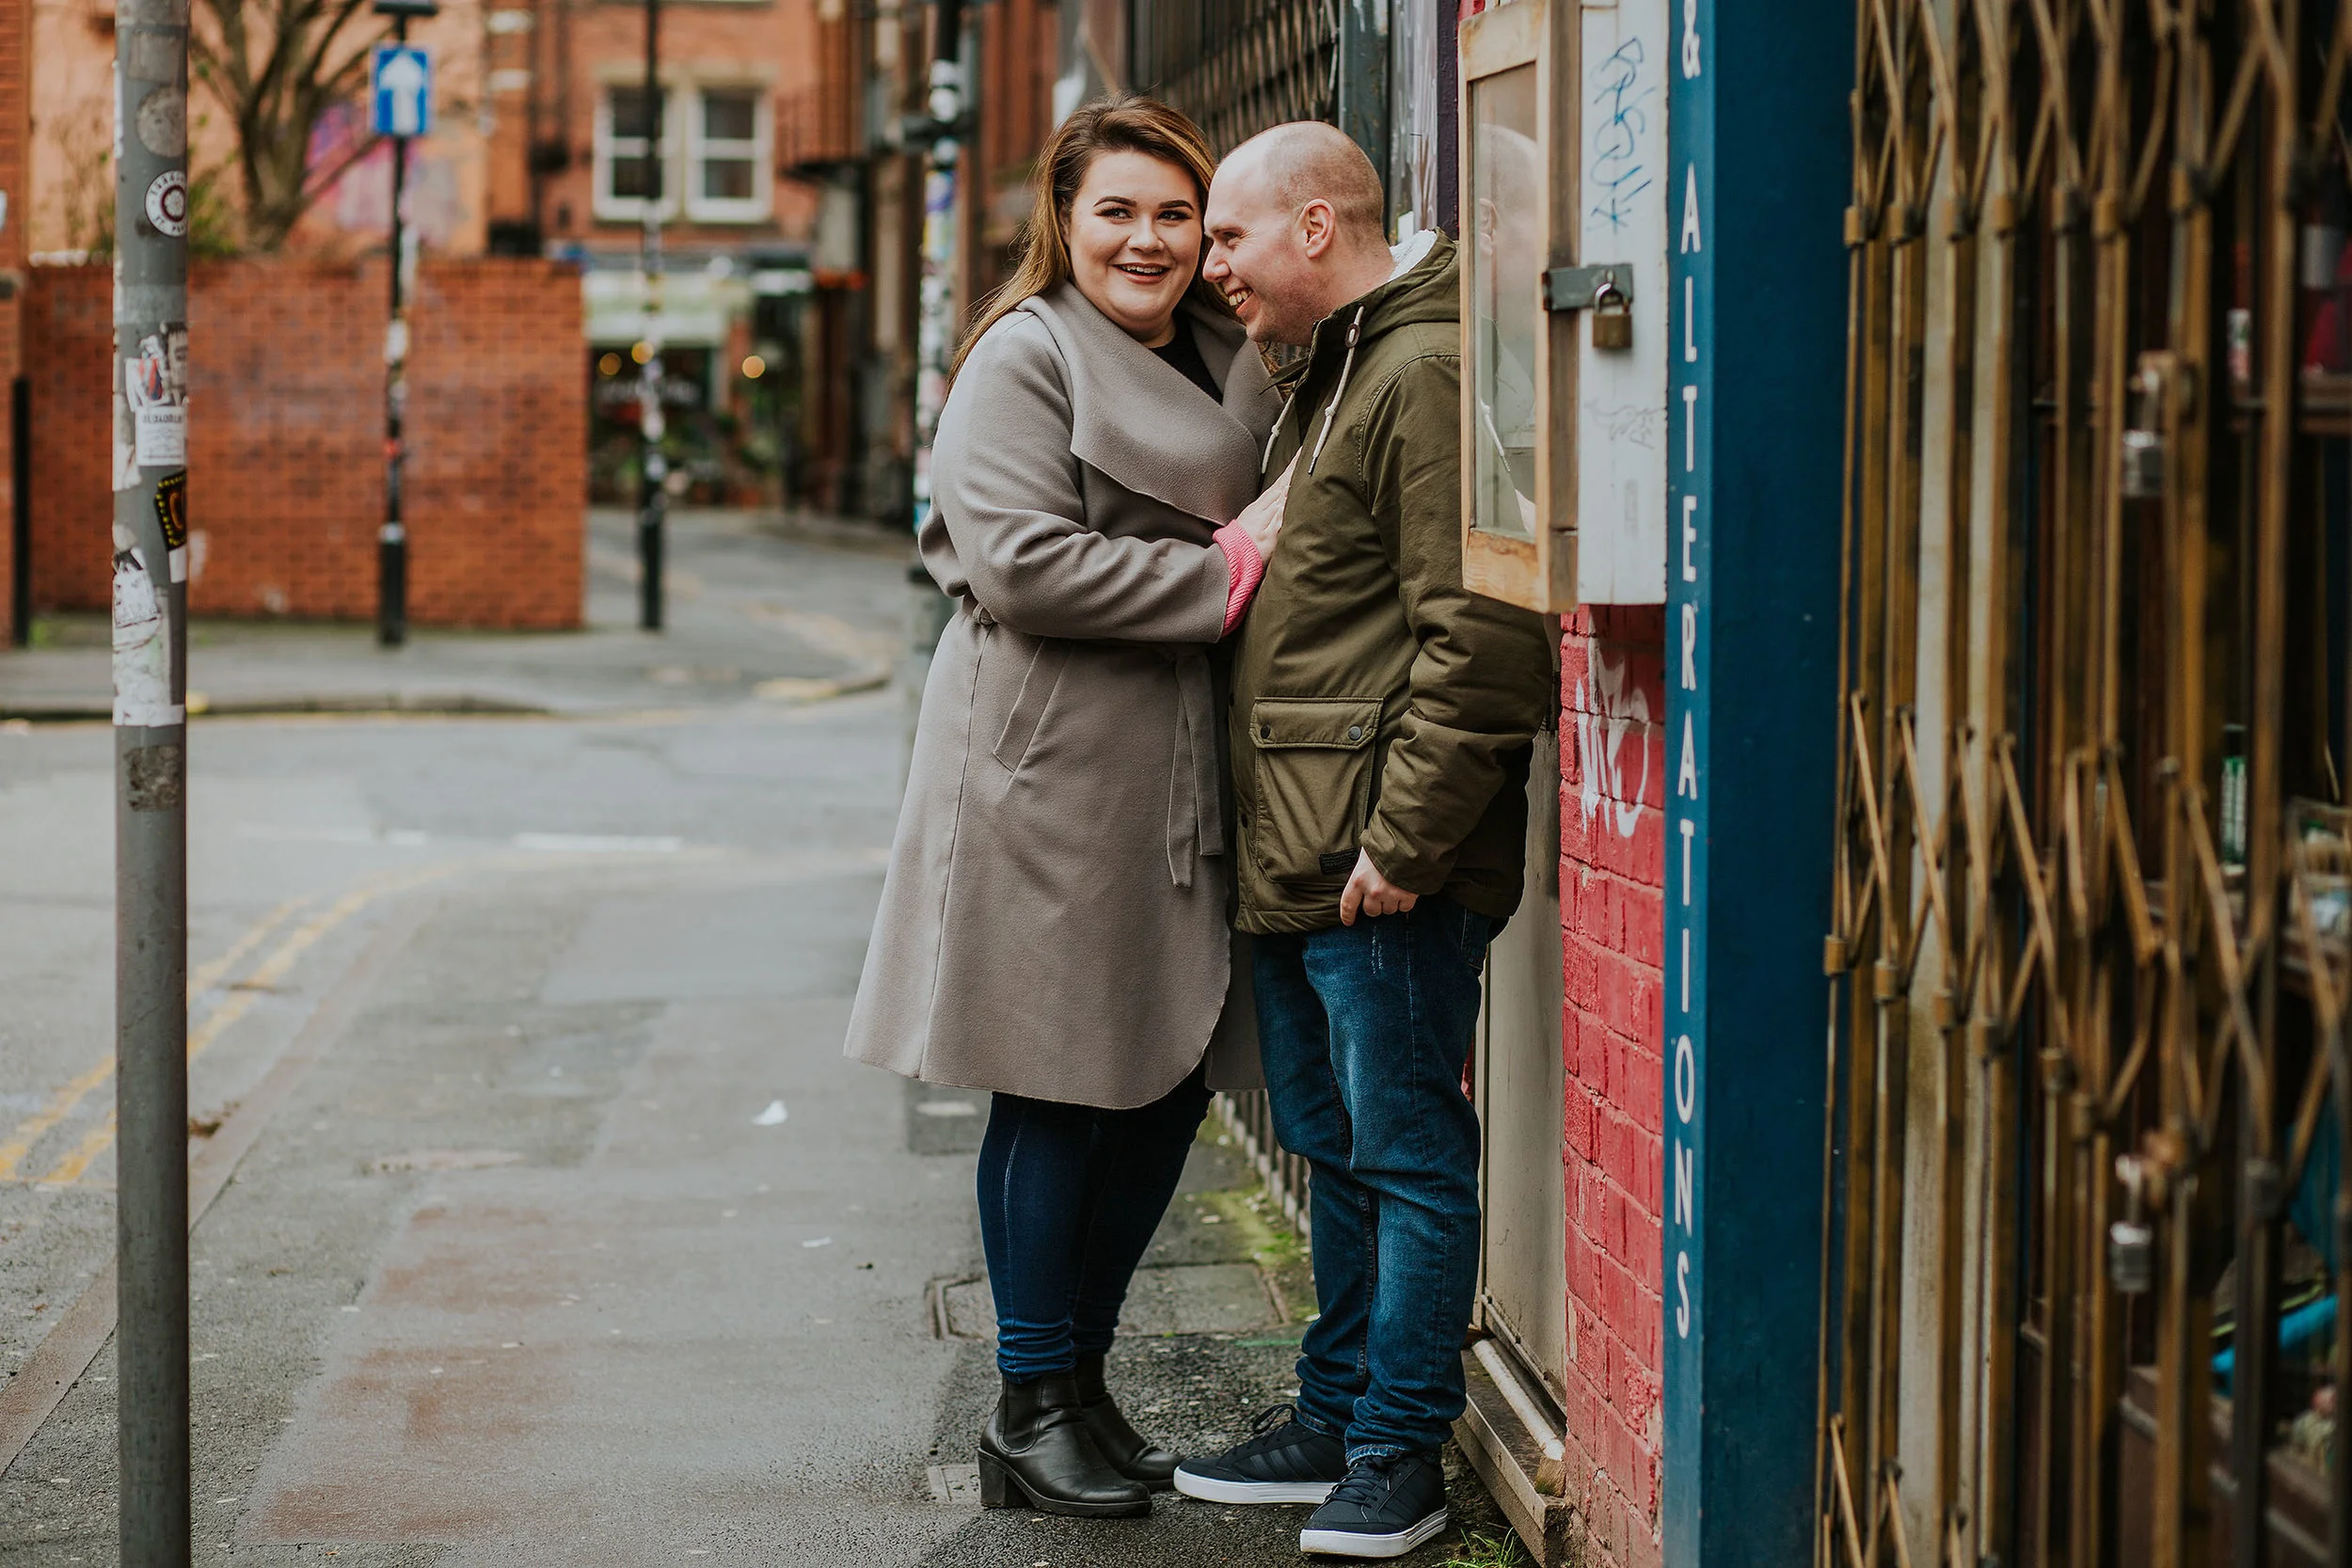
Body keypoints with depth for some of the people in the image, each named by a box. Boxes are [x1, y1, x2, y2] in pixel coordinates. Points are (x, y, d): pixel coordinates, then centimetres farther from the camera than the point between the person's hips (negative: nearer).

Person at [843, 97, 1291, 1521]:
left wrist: (1263, 545, 3)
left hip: (1183, 785, 7)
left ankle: (1085, 1376, 24)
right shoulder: (1025, 358, -6)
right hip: (1053, 776, -7)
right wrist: (1222, 574, -15)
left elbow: (1269, 523, 27)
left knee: (1174, 1082, 9)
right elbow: (1021, 560, -17)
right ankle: (1032, 1409, 11)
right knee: (1062, 1091, -2)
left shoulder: (1228, 361, 16)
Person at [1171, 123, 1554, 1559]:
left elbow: (1478, 636, -21)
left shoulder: (1426, 375, -14)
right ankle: (1336, 1418, 27)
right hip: (1298, 857, 10)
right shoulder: (1332, 376, 19)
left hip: (1388, 868, -10)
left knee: (1407, 1155, -2)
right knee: (1337, 1151, 17)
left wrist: (1404, 837, -20)